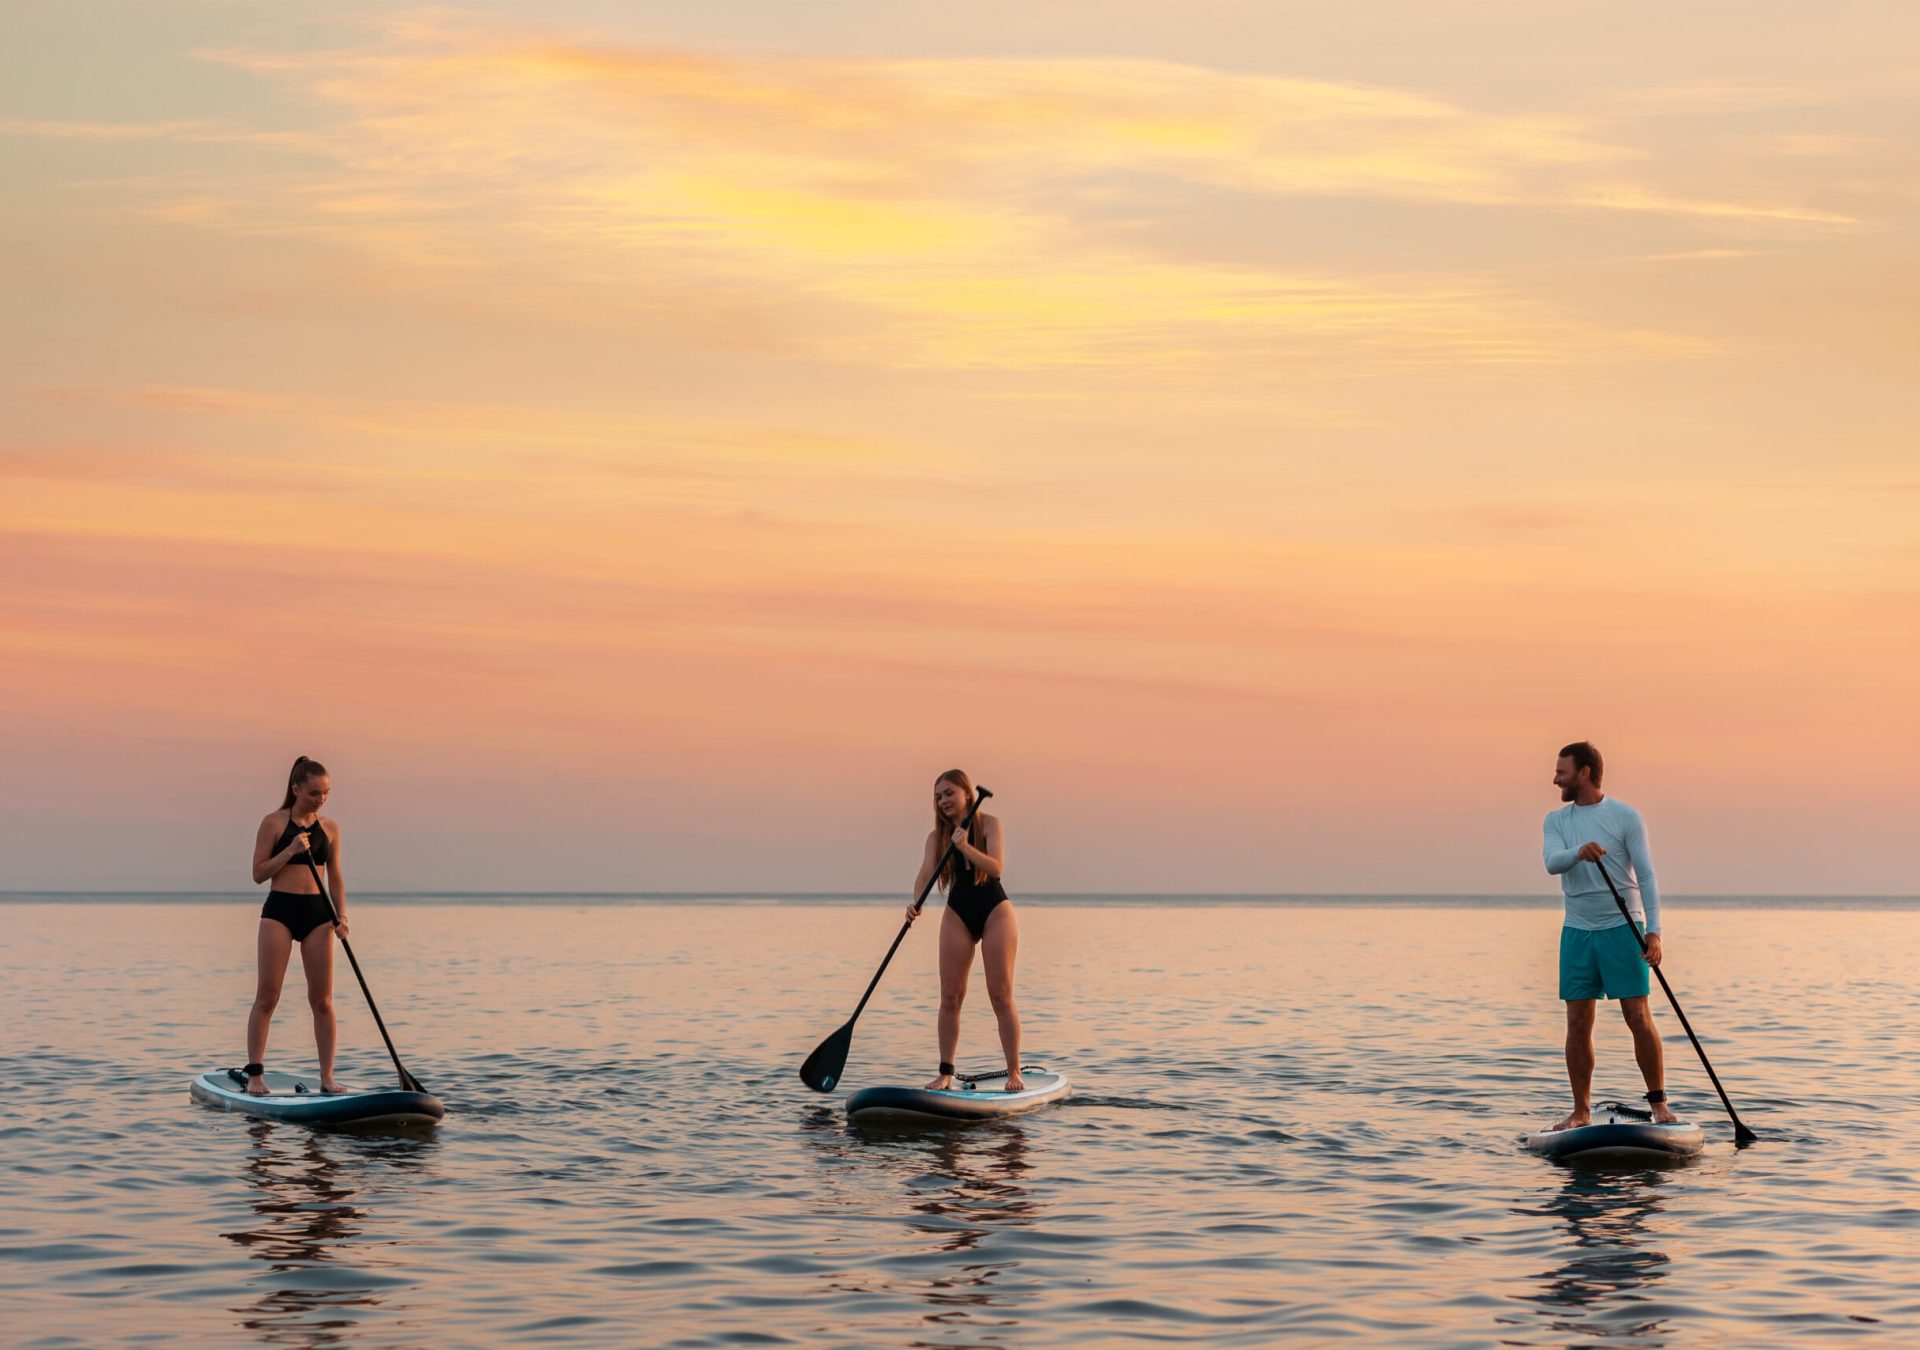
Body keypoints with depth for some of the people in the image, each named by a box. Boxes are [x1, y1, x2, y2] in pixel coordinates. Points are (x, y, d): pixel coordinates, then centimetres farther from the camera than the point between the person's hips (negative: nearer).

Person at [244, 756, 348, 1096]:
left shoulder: (330, 828, 9)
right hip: (279, 910, -3)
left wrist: (341, 915, -1)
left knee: (322, 999, 1)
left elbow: (335, 877, 12)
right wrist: (290, 851, -16)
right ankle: (254, 1075, 0)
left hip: (317, 913, 3)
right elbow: (258, 874, -3)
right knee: (267, 997, -4)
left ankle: (327, 1077, 5)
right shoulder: (274, 823, -2)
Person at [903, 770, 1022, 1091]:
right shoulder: (937, 835, 4)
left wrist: (965, 847, -32)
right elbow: (926, 872, -11)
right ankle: (945, 1073, 3)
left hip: (995, 911, -3)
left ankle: (1014, 1072, -3)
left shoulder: (989, 824, -5)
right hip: (957, 914, 3)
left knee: (1001, 995, -7)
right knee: (950, 996, -2)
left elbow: (996, 867, -18)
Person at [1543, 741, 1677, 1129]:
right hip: (1577, 932, 4)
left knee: (1639, 1018, -6)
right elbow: (1552, 862, -11)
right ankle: (1581, 1112, 9)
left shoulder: (1626, 817, -3)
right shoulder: (1556, 820, 8)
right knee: (1578, 1024, 2)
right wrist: (1578, 852, -33)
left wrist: (1654, 931, -16)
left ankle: (1659, 1105, 2)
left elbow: (1646, 876, -6)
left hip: (1622, 928, -4)